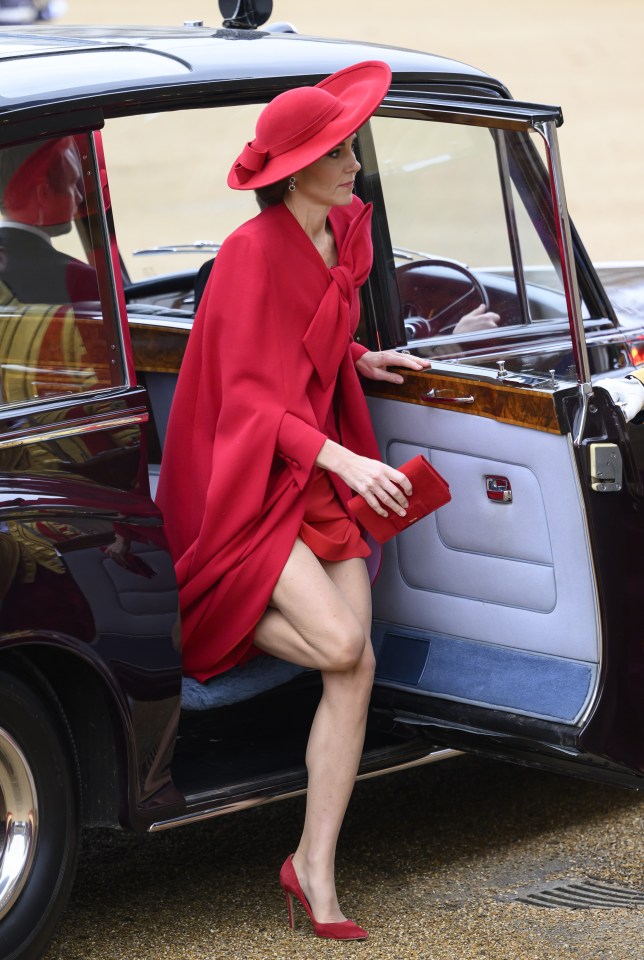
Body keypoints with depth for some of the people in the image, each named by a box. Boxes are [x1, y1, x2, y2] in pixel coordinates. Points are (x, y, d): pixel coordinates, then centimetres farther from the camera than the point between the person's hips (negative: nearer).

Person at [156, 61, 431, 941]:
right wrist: (345, 461, -30)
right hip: (248, 481, -7)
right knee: (339, 644, -23)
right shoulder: (254, 252, -17)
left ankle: (315, 868, 0)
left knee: (357, 668, -6)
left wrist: (359, 361, 12)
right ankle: (196, 623, 6)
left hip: (320, 474, 8)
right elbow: (250, 395, -20)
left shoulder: (345, 232, 8)